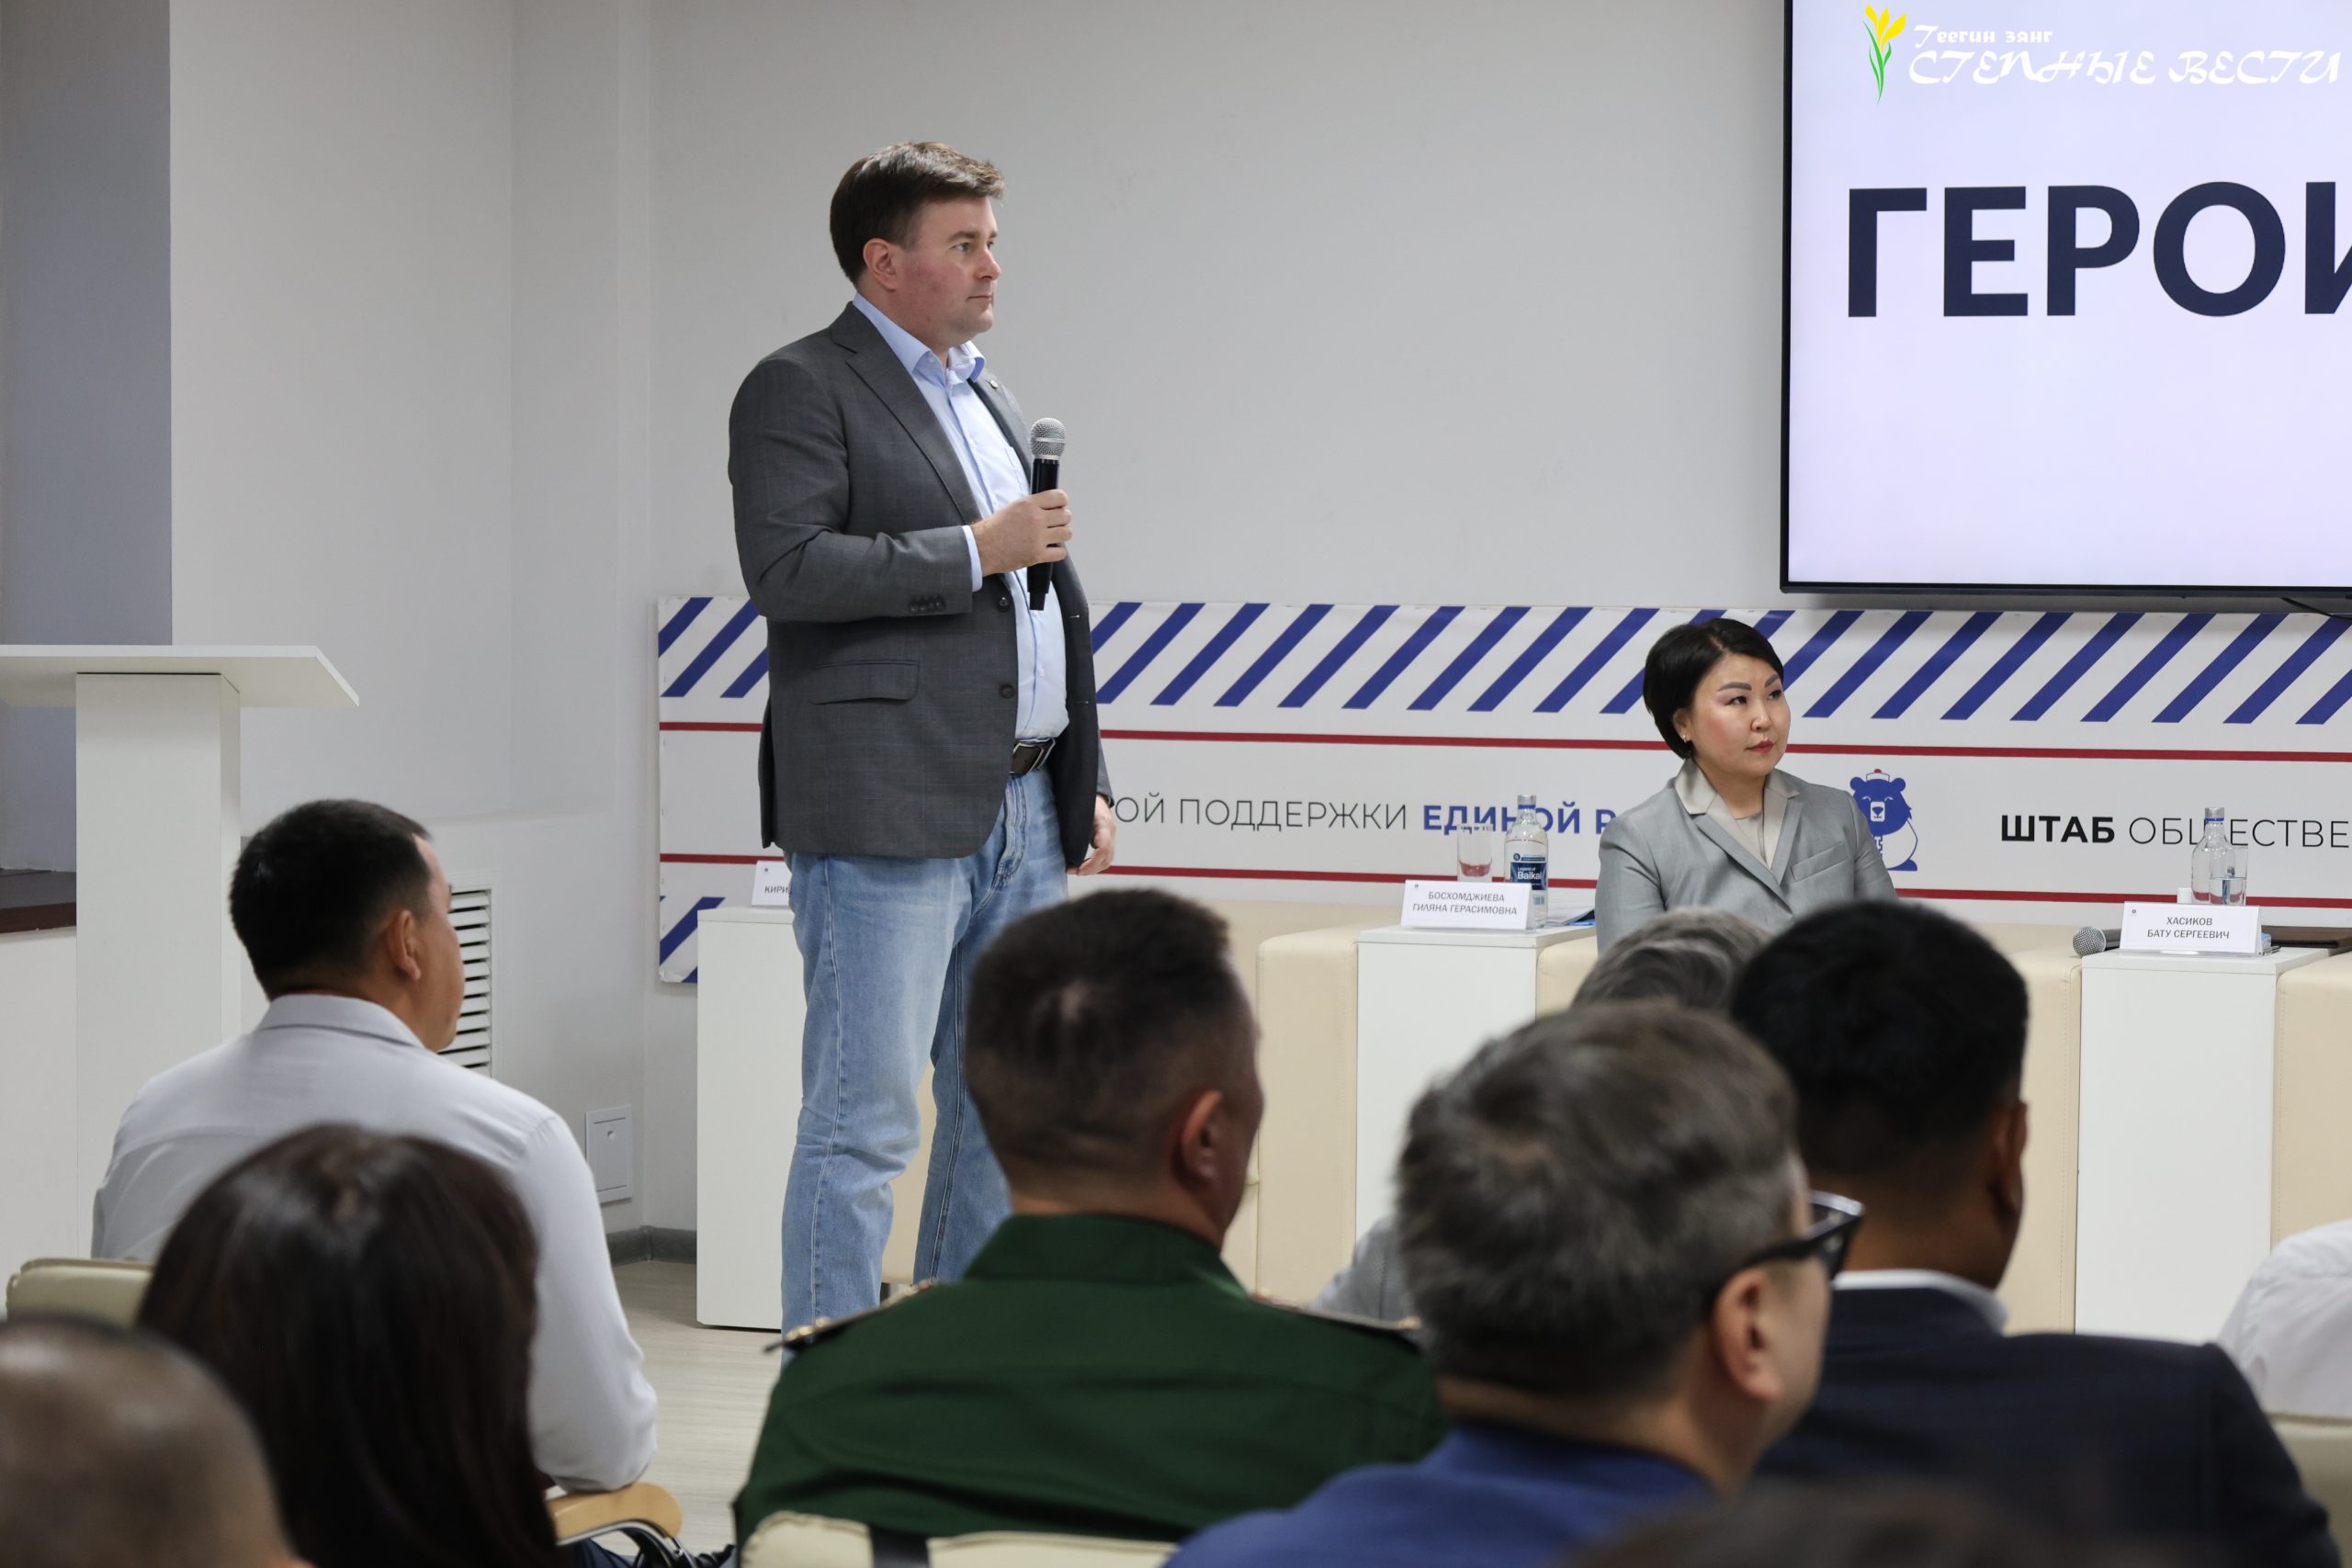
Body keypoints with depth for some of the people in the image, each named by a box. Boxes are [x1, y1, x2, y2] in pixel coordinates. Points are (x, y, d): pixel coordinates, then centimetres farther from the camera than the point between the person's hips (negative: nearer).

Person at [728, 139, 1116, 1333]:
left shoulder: (991, 399, 21)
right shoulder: (802, 389, -4)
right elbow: (784, 566, -18)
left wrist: (1087, 785, 19)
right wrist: (972, 551, -15)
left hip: (1021, 812, 8)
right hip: (888, 818, -8)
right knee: (863, 1124, -8)